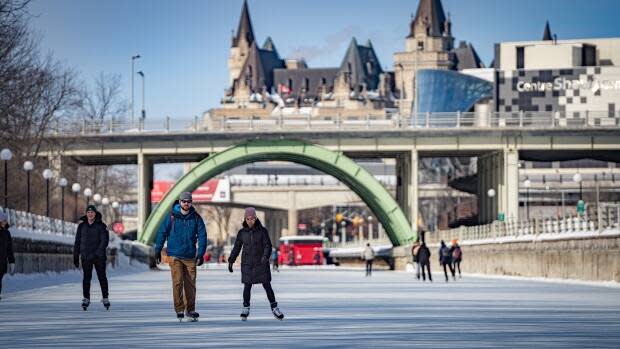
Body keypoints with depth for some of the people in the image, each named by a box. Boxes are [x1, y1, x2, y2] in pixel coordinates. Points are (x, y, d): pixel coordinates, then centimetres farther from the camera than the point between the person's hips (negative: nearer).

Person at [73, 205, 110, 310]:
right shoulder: (82, 226, 6)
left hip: (99, 257, -2)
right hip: (85, 257, 2)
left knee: (102, 277, 2)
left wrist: (97, 253, -22)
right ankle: (86, 299, 4)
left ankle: (105, 298, 10)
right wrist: (75, 257, 6)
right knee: (86, 278, 0)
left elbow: (105, 240, -11)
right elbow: (77, 242, 10)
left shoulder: (101, 226, -3)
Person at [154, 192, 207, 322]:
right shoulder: (172, 217, -4)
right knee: (177, 282, -9)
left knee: (190, 284, 5)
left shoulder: (196, 218, 1)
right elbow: (162, 232, 3)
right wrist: (158, 251, 3)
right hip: (175, 256, -2)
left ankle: (191, 311, 15)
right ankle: (179, 310, -5)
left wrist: (201, 254, -10)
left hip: (190, 256, 2)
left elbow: (202, 236, -1)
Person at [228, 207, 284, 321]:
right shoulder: (242, 232, 3)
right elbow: (236, 248, 9)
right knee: (247, 286, -2)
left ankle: (274, 308, 10)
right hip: (247, 264, 1)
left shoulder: (262, 231, -2)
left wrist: (265, 256, -25)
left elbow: (268, 246, -7)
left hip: (261, 263, -1)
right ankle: (246, 308, 13)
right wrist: (231, 261, 2)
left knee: (267, 286, -1)